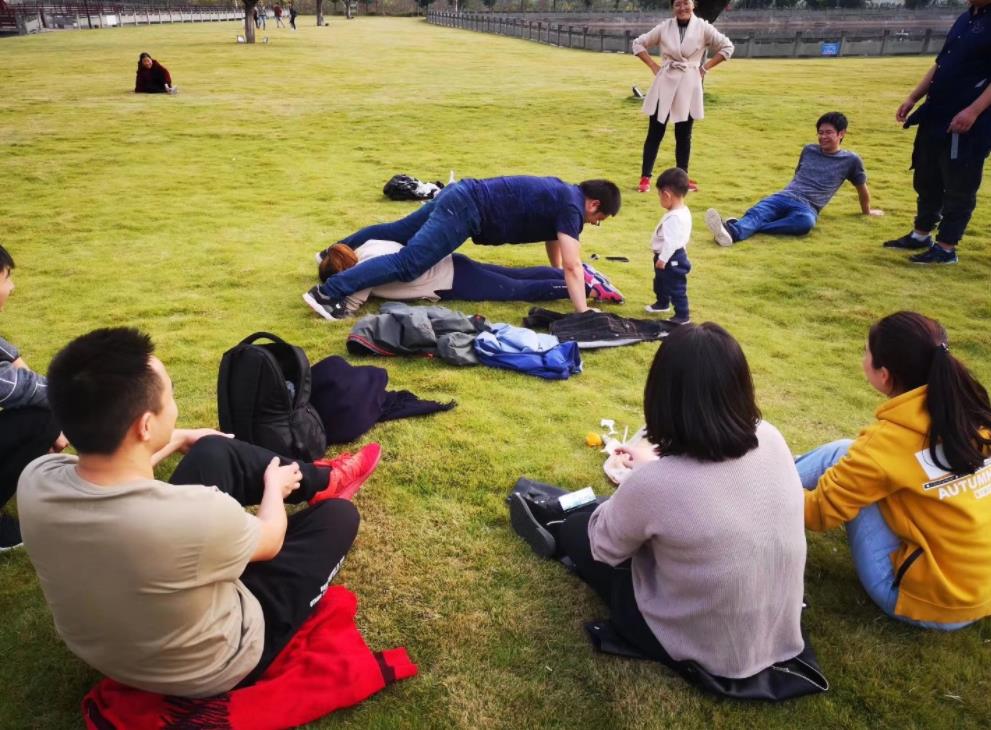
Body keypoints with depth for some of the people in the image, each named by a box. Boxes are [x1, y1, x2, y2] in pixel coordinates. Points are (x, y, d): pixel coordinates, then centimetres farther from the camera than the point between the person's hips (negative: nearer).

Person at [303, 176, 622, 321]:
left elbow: (552, 240, 32)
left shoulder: (560, 194, 19)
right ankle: (329, 292, -26)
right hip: (466, 209, -10)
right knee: (407, 263, -19)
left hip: (460, 195, 10)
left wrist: (559, 279, 34)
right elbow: (572, 266, -15)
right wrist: (583, 313, -15)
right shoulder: (571, 206, -9)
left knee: (393, 232, 21)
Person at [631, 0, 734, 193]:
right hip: (665, 83, 0)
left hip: (689, 85, 0)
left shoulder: (703, 27, -1)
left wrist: (705, 68, -2)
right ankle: (645, 177, 5)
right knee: (655, 132, 0)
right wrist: (653, 66, 0)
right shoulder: (664, 27, 1)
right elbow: (638, 43, 9)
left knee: (684, 134, 7)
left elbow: (727, 47, 4)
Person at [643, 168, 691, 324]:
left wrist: (663, 259, -21)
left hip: (672, 259, -11)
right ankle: (662, 303, 49)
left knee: (676, 288, 1)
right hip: (671, 256, 11)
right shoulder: (683, 211, 3)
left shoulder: (674, 217, -30)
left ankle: (683, 315, 11)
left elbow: (671, 242, -29)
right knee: (661, 282, 29)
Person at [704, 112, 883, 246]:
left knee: (805, 222, -41)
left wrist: (867, 211, 33)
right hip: (784, 197, 4)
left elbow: (862, 187, 22)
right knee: (757, 212, -30)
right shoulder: (808, 150, 20)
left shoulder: (850, 160, 10)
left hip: (808, 207, -4)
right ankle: (731, 231, -63)